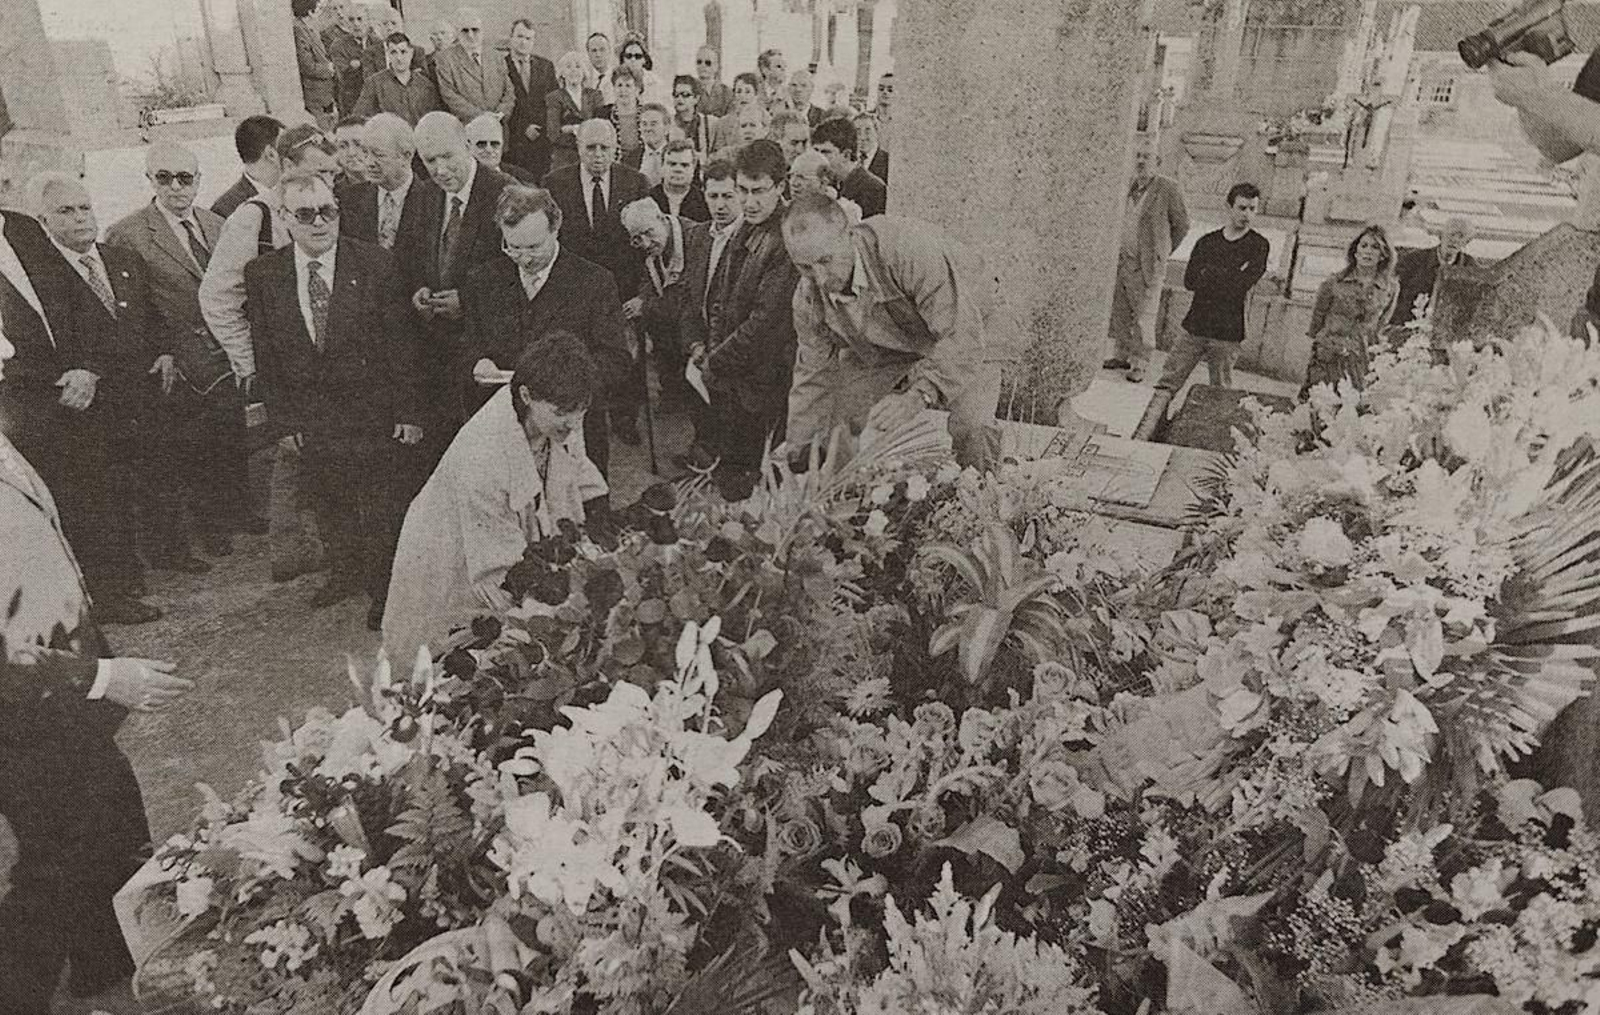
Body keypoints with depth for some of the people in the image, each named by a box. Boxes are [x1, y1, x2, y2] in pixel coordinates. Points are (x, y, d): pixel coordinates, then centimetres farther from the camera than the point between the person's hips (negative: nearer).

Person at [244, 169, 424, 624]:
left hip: (370, 415, -3)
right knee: (328, 502, 17)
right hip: (310, 422, 3)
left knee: (377, 507, 6)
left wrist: (409, 412, -8)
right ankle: (345, 573, 39)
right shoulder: (263, 274, -3)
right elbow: (267, 357, 3)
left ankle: (384, 590, 25)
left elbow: (401, 345, -7)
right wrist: (284, 417, 1)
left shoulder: (376, 264, -9)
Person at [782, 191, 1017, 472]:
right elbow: (814, 378, -7)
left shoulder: (909, 250, -39)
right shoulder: (808, 299, -18)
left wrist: (918, 396, -55)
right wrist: (796, 454, -10)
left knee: (971, 430, -25)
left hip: (971, 330, -5)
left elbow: (962, 336, -42)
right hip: (889, 349, 5)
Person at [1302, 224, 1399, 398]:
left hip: (1361, 362, 1)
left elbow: (1383, 327, 15)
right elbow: (1317, 318, 9)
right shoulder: (1334, 284, 0)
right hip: (1326, 358, -1)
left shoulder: (1391, 289, 4)